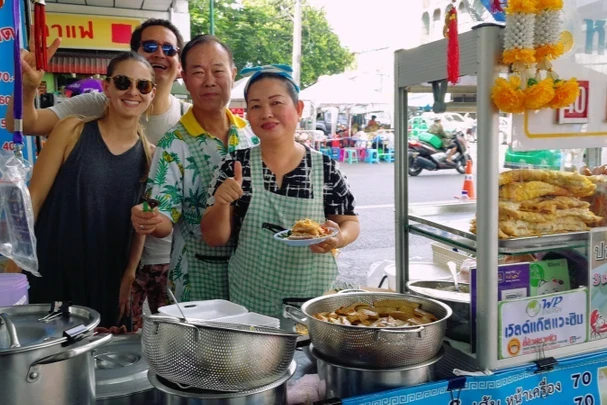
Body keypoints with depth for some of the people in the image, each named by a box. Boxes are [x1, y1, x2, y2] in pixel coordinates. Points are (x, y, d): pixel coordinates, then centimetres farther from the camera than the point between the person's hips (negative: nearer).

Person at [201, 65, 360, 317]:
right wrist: (221, 204, -22)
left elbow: (350, 223, 4)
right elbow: (214, 238, -2)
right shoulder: (234, 167, -5)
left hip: (316, 299, 0)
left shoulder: (325, 169, -5)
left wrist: (337, 237, -17)